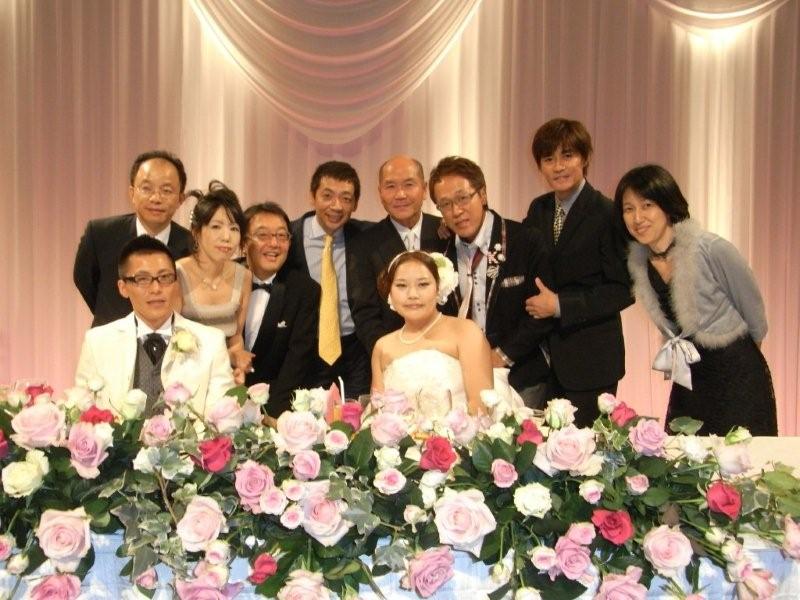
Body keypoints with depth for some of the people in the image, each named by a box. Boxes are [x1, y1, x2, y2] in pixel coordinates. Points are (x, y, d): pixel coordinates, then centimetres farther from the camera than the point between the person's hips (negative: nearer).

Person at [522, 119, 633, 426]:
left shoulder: (607, 214, -11)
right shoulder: (539, 210, 8)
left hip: (590, 358, -5)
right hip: (545, 356, 5)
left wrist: (561, 305, -17)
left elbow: (623, 290, -13)